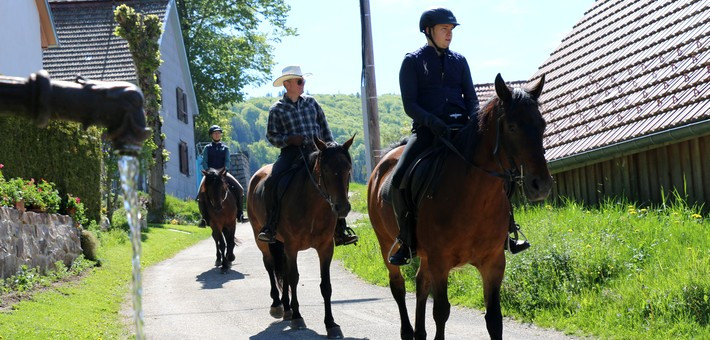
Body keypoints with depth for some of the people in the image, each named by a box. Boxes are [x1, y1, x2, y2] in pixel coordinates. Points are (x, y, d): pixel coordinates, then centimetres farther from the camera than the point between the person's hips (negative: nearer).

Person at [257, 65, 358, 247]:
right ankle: (270, 227, -19)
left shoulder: (311, 102, 11)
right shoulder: (277, 110, 2)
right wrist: (289, 139, -15)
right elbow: (271, 136, 3)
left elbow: (324, 128, 15)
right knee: (271, 182, -27)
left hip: (315, 151, 3)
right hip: (291, 152, -3)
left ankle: (340, 230, 0)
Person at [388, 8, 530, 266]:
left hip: (460, 128, 3)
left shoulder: (459, 61, 15)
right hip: (427, 130, -3)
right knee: (399, 179, -24)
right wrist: (433, 122, -21)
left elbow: (471, 98, 12)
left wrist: (474, 119, -11)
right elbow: (409, 104, -4)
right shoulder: (412, 62, 4)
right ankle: (407, 240, -9)